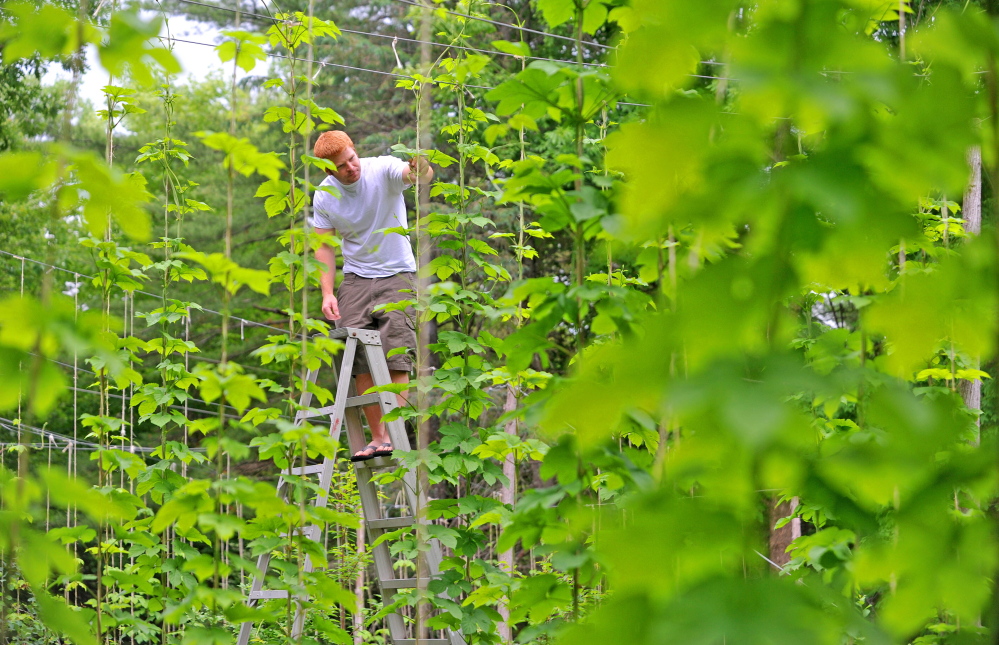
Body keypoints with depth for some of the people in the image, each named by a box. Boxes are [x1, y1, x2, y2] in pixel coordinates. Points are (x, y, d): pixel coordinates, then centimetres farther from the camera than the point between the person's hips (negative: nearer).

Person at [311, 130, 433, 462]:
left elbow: (417, 176, -35)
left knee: (395, 359, -14)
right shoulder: (324, 196, -3)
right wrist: (327, 293, -6)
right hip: (356, 281, 3)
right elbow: (324, 247, 5)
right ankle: (377, 437, 3)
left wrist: (421, 169, -59)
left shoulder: (383, 170, -15)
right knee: (360, 362, -3)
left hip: (397, 276, -3)